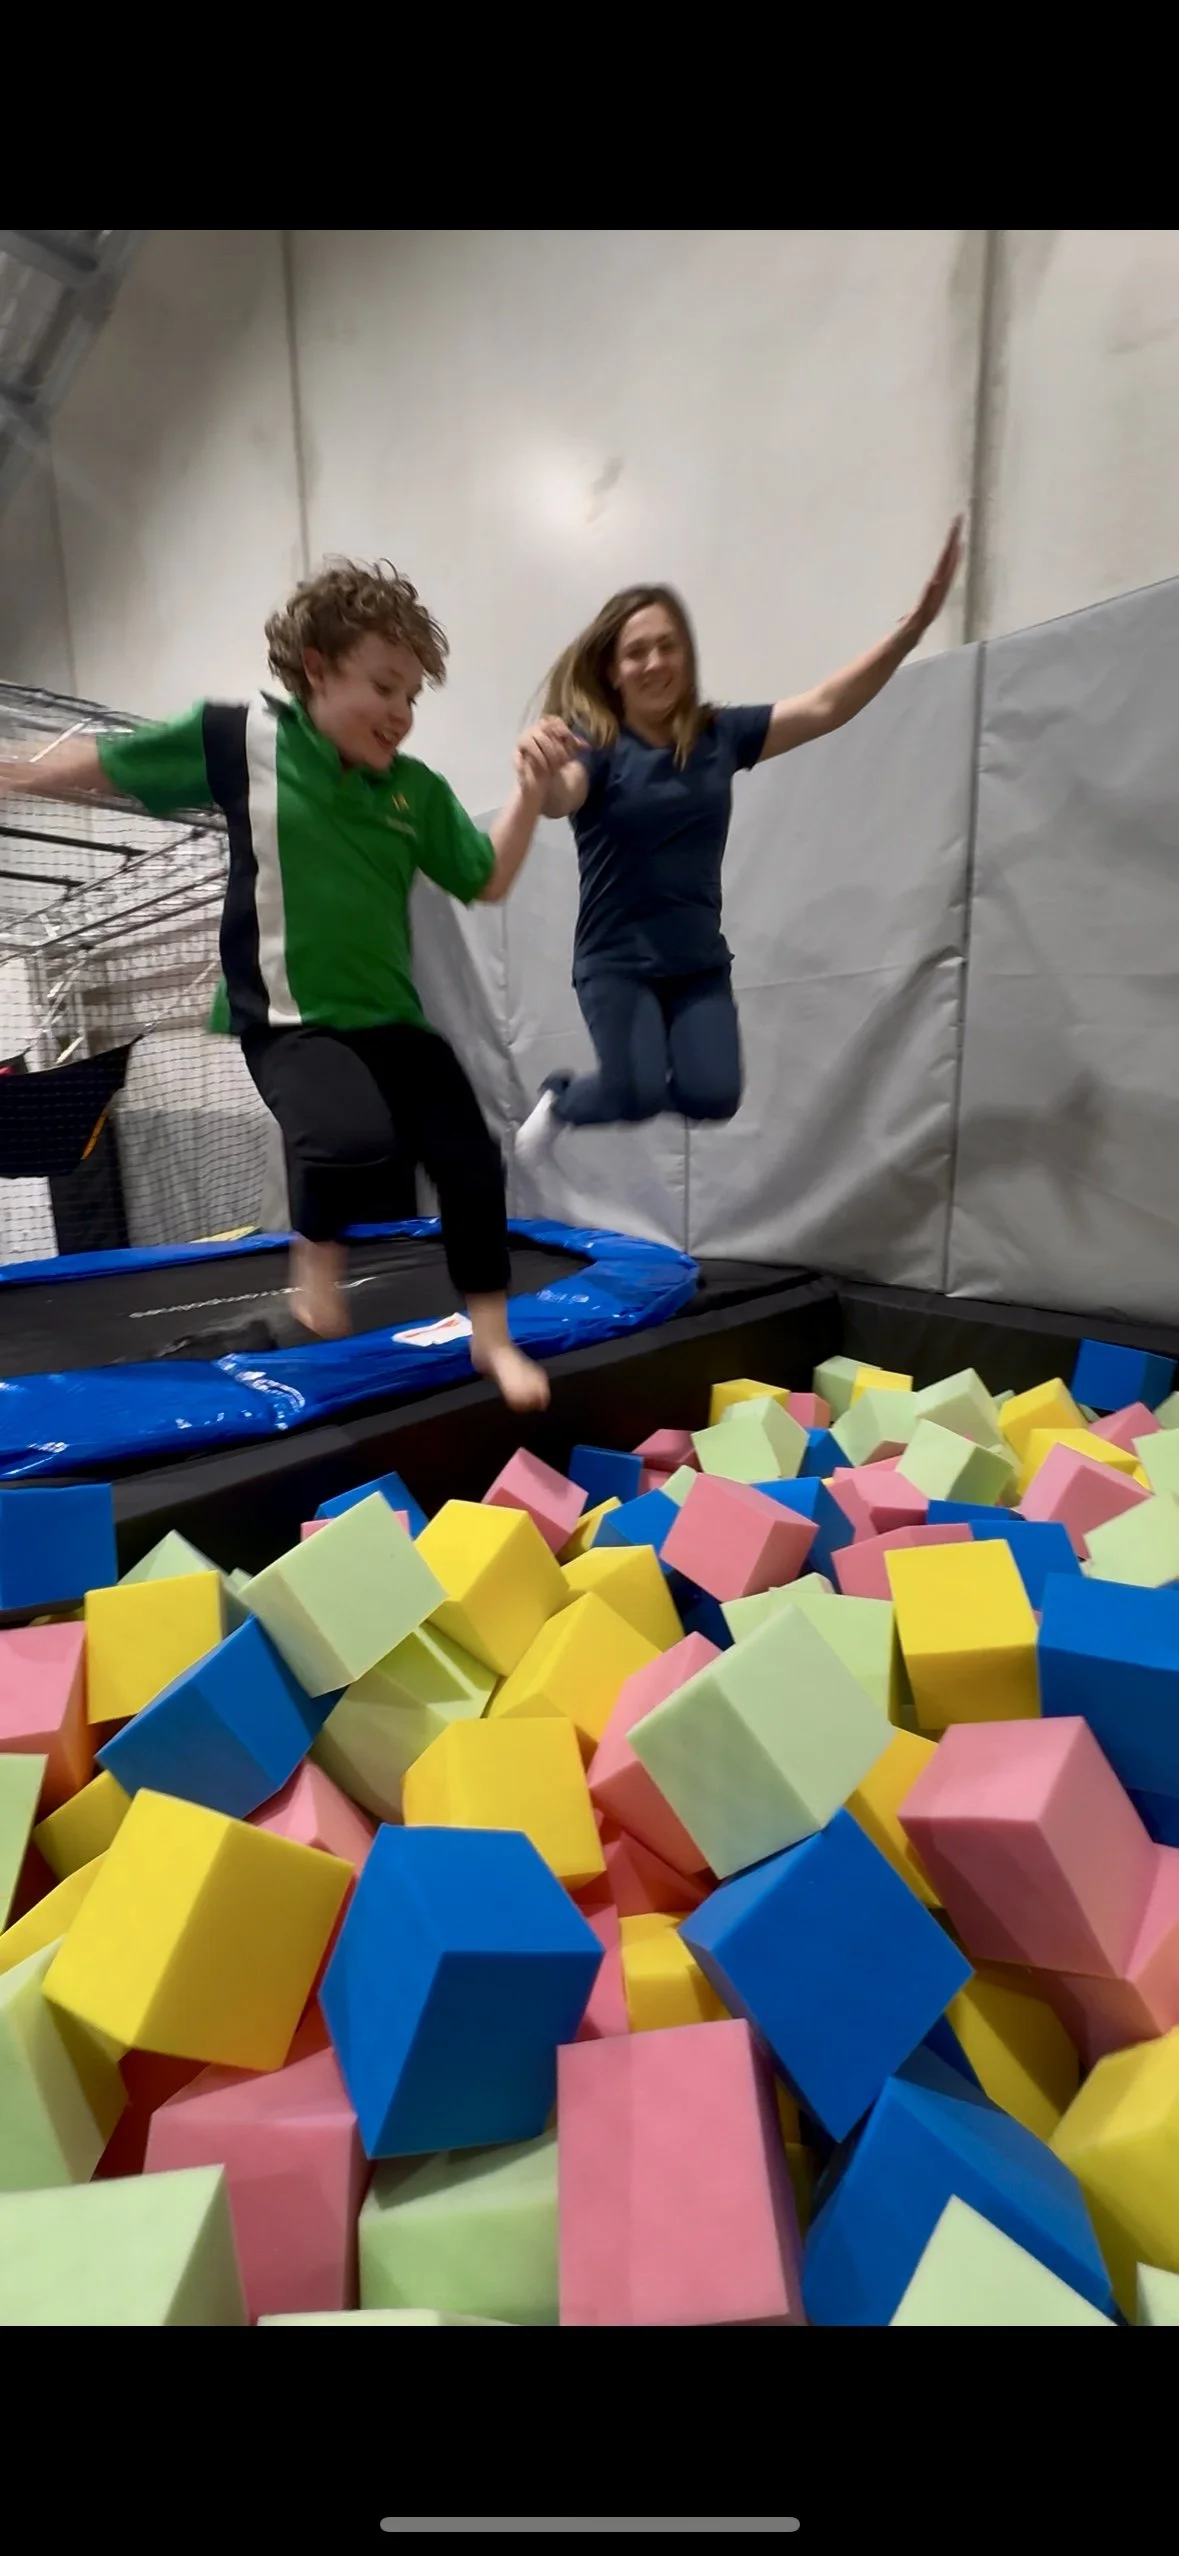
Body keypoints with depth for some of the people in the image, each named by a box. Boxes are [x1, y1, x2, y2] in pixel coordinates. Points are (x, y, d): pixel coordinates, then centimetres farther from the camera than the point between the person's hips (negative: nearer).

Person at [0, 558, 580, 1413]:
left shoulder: (418, 790, 6)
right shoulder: (242, 736, -3)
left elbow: (488, 881, 7)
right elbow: (108, 765, 6)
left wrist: (532, 791, -4)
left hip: (389, 1016, 5)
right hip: (286, 1018, -5)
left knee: (471, 1161, 0)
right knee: (353, 1133, -32)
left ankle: (492, 1338, 19)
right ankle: (317, 1262, 3)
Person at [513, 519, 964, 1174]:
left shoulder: (718, 735, 4)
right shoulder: (596, 744, -7)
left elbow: (825, 708, -1)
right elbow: (561, 797, -28)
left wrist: (914, 624, -12)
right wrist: (541, 777, -52)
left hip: (701, 962, 4)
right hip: (615, 961, -4)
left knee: (712, 1096, -12)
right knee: (640, 1095, -21)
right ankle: (560, 1101, 14)